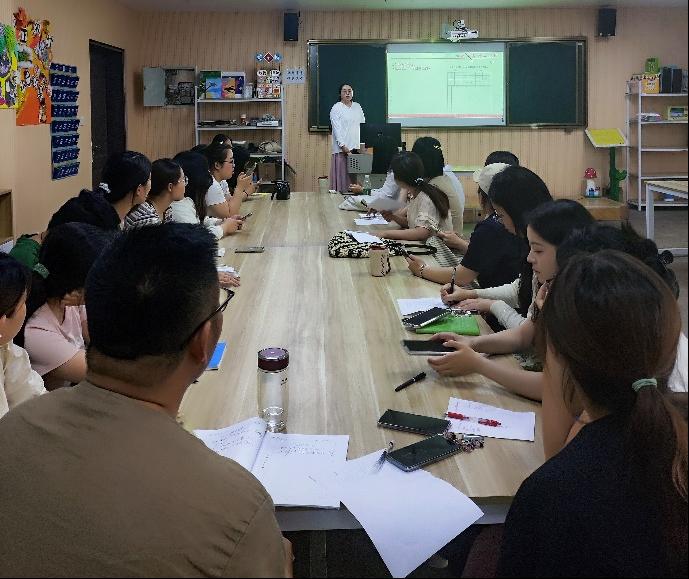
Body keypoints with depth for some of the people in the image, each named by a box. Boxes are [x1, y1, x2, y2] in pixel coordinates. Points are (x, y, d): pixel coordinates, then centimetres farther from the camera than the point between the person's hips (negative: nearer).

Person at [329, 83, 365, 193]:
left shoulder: (357, 107, 17)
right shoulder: (336, 108, 1)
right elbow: (337, 129, -7)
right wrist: (343, 146, -17)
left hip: (358, 147, 4)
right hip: (343, 148, -4)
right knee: (343, 174, -7)